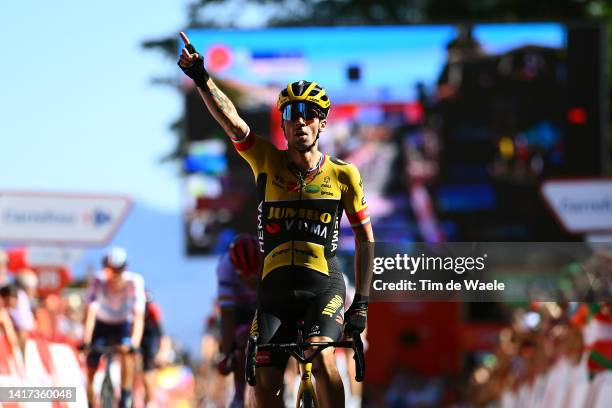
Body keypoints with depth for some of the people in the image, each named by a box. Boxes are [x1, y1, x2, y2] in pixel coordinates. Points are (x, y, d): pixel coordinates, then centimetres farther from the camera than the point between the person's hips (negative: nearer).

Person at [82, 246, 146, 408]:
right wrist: (86, 341, -43)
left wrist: (135, 342, -47)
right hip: (102, 323, 1)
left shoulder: (134, 282, -29)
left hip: (123, 323, -1)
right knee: (91, 365, -8)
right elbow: (91, 312, -33)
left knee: (127, 350, -31)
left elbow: (139, 315, -34)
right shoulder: (99, 281, -28)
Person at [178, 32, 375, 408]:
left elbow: (365, 239, 9)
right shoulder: (268, 163, 4)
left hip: (324, 286, -2)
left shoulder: (343, 175, 2)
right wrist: (203, 80, -28)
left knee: (321, 357, -29)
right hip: (275, 288, 2)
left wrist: (362, 301, 3)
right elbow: (232, 122, -12)